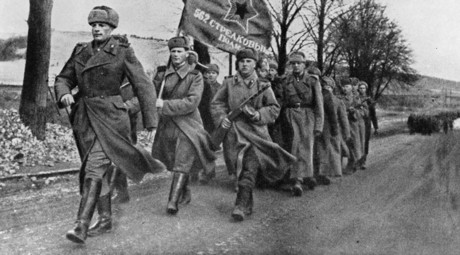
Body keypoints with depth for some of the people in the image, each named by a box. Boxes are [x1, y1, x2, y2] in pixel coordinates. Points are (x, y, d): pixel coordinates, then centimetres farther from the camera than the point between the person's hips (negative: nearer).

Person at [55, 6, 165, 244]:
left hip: (109, 117, -5)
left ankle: (81, 226, -14)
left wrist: (150, 120, -5)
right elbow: (63, 78, 16)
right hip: (83, 117, 6)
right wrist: (64, 94, -8)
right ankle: (106, 219, 25)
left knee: (94, 168, -15)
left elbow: (143, 86, -4)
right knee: (97, 170, 12)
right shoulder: (80, 50, 9)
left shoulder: (123, 52, -4)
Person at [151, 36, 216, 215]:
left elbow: (191, 102, -16)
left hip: (188, 126, -4)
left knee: (182, 165, -13)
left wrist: (165, 105, -20)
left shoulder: (195, 76, -4)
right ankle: (186, 193, 35)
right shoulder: (162, 73, 6)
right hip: (167, 125, 4)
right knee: (174, 163, 15)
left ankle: (173, 202, -16)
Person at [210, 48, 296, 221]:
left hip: (255, 130, -1)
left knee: (251, 167, -15)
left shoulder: (262, 85, 5)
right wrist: (221, 118, -5)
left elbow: (274, 108, 7)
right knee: (239, 168, 6)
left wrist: (258, 114, -10)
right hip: (233, 131, 2)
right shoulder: (228, 83, 8)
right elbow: (216, 103, 13)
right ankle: (248, 204, 21)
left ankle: (241, 204, -12)